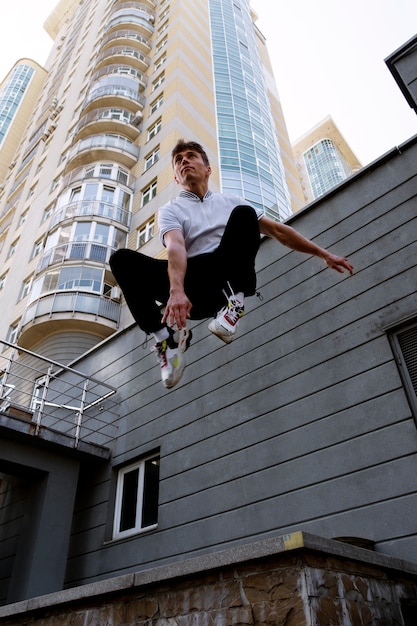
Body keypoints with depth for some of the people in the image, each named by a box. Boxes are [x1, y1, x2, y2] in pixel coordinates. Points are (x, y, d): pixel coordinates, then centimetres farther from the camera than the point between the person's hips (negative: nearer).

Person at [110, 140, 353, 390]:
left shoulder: (231, 202, 27)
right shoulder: (170, 210, 16)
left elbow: (278, 230, 24)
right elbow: (175, 246, -7)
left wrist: (323, 253, 18)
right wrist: (177, 291, -28)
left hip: (231, 279, 1)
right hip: (193, 287, 0)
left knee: (243, 214, -21)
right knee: (122, 259, -19)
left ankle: (234, 304, -26)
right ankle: (168, 336, -20)